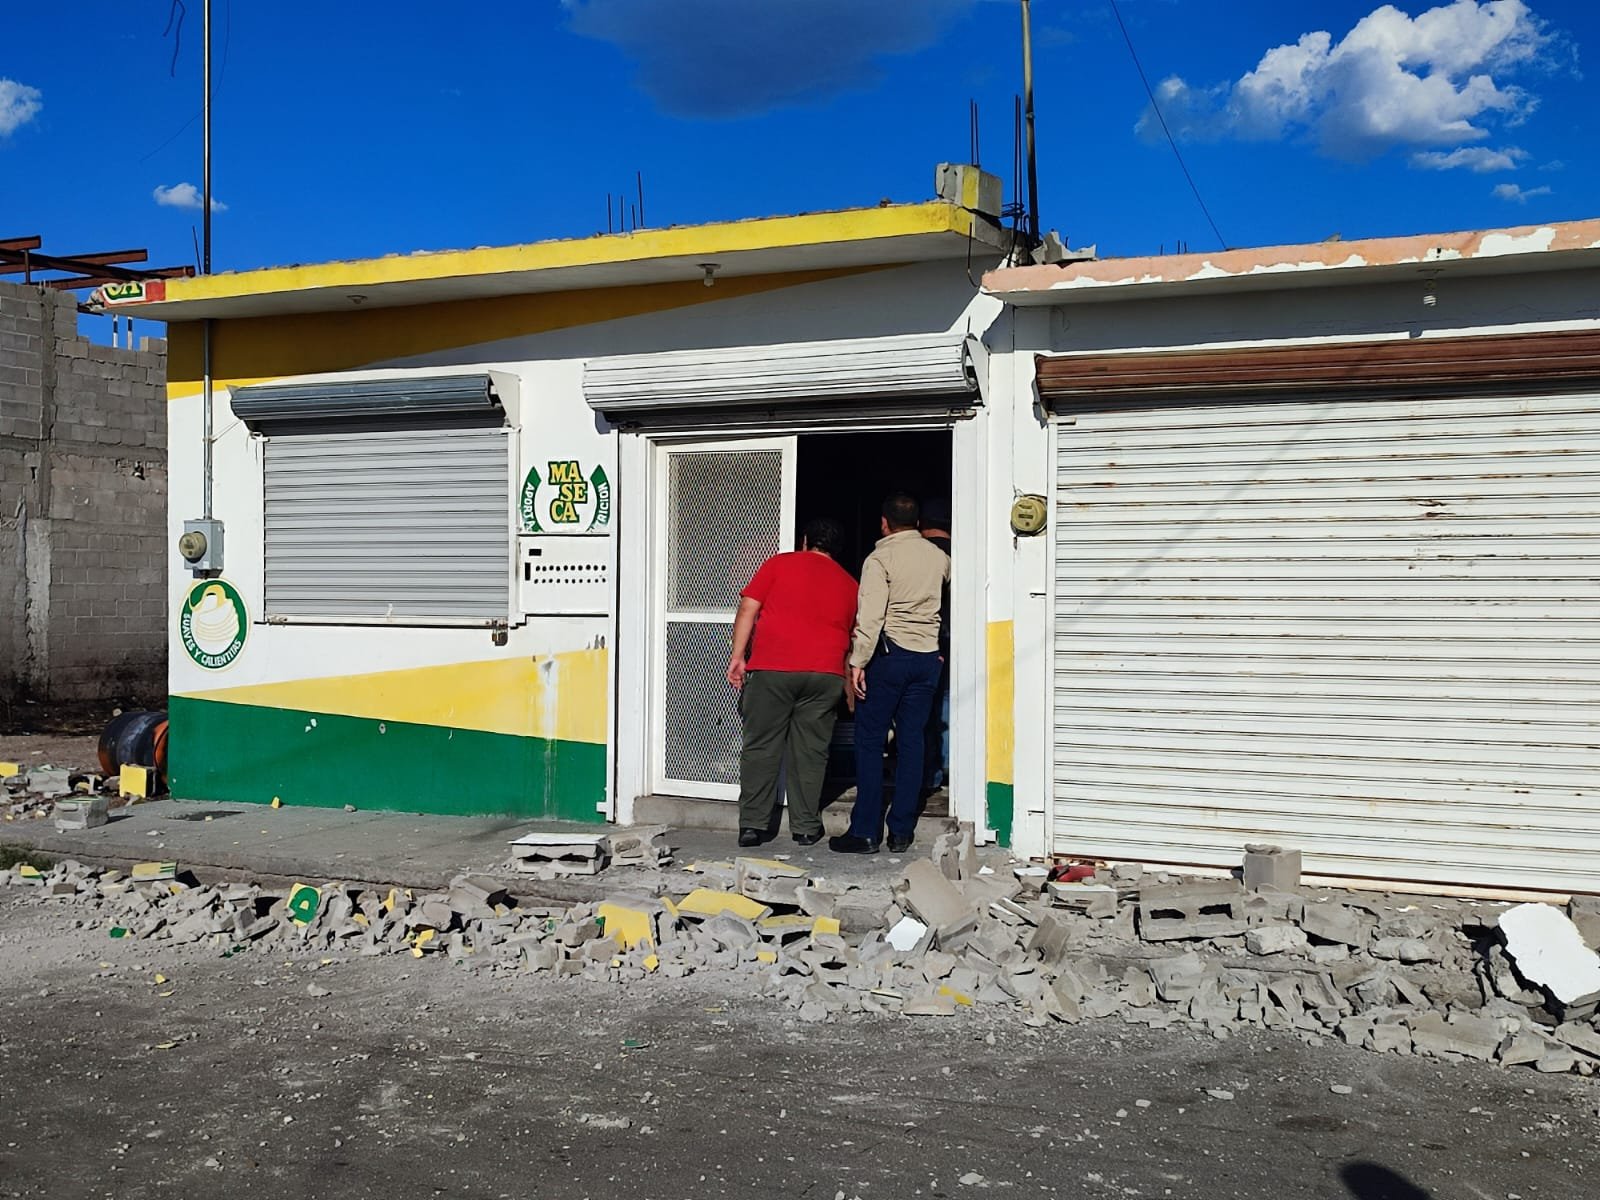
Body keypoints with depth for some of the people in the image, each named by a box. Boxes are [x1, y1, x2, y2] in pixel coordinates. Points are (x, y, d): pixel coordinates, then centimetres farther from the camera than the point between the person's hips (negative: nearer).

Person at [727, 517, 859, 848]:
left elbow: (748, 610, 1)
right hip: (826, 673, 2)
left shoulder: (779, 563, 9)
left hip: (771, 669, -2)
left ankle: (752, 825, 4)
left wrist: (738, 656, 2)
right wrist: (849, 681, 31)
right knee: (810, 751, 9)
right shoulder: (849, 584, 17)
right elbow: (851, 637, 21)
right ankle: (806, 828, 11)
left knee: (760, 747, 4)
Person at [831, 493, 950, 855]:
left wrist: (858, 662, -16)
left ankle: (865, 832, 0)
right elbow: (950, 576, 34)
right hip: (928, 657, 5)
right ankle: (902, 832, 10)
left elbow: (870, 616, -17)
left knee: (870, 742, 1)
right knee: (911, 742, 8)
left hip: (889, 653, -5)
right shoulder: (939, 556, 9)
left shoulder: (880, 558, -6)